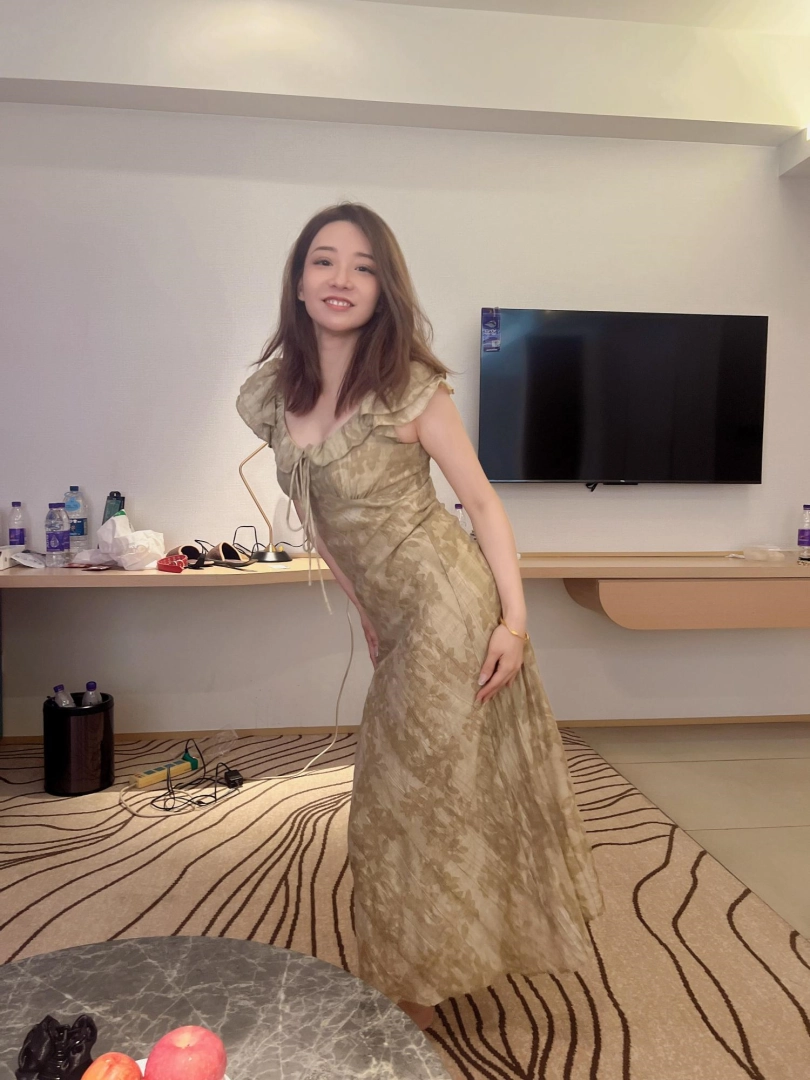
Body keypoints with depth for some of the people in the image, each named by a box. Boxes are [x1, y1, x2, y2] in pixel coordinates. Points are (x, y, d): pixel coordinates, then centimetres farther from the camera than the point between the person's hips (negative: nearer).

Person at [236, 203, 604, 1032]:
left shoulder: (409, 390, -12)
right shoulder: (270, 398, 4)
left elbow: (483, 503, -7)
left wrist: (514, 620, -14)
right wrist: (364, 612, 14)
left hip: (450, 610, -6)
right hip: (400, 624, 6)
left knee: (423, 799, 6)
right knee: (403, 798, 18)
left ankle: (419, 993, 28)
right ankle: (427, 971, 41)